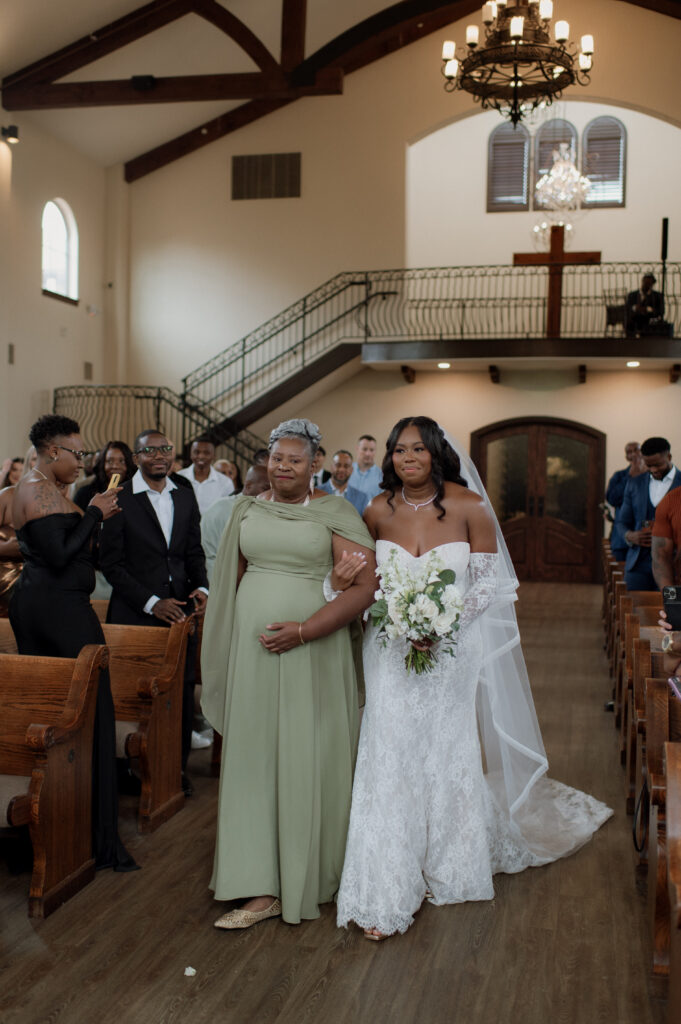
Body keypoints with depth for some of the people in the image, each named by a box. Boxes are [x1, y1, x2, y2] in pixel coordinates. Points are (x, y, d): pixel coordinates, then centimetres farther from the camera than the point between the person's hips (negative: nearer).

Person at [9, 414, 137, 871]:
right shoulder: (44, 491, -14)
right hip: (61, 609, -11)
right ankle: (100, 839, -2)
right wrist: (94, 515, -12)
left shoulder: (31, 486, 17)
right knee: (91, 713, -6)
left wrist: (93, 515, 8)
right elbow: (59, 556, -21)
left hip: (32, 606, 11)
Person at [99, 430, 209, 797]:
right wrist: (150, 602, -13)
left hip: (180, 609, 4)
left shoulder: (186, 497, 11)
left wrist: (201, 587, -2)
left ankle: (178, 766, 20)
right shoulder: (119, 500, -5)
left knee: (183, 690, 5)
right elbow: (111, 562, -7)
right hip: (136, 614, -4)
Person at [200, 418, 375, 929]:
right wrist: (230, 647, 14)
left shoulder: (334, 513, -4)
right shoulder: (247, 509, 10)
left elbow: (364, 585, -11)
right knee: (254, 762, 5)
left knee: (309, 763, 3)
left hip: (313, 655, -4)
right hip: (252, 653, 4)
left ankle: (310, 876, 21)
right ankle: (264, 889, 15)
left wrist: (304, 630, -17)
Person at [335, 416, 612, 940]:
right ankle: (386, 891, 7)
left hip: (453, 654, -1)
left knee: (451, 755, 11)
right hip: (393, 653, 1)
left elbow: (489, 581, -5)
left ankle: (452, 869, 34)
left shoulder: (469, 507, -9)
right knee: (391, 759, -3)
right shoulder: (378, 511, -2)